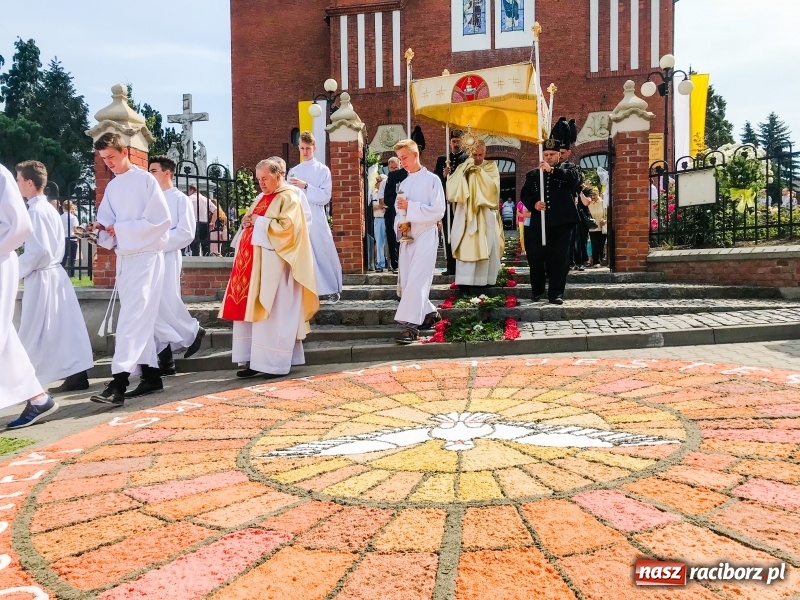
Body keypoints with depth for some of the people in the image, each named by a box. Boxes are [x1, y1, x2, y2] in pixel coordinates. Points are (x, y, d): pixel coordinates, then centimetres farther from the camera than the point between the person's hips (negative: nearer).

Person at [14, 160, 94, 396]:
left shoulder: (35, 210, -14)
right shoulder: (49, 208, 14)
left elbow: (39, 249, -21)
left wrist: (19, 270, -8)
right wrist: (26, 268, 15)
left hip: (41, 277, -9)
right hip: (54, 273, 9)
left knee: (34, 333, -1)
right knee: (64, 326, 8)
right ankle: (76, 375, 11)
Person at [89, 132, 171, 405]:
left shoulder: (145, 180, -6)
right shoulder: (111, 187, 14)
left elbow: (161, 220, -13)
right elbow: (107, 221, 13)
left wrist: (120, 229, -12)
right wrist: (100, 229, -11)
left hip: (146, 256, -7)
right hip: (123, 257, 7)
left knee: (132, 317, -14)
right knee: (141, 317, 10)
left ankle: (119, 380, -19)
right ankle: (150, 372, 18)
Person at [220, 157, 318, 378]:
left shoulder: (289, 198, -5)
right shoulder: (262, 197, 20)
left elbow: (287, 227, -18)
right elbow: (252, 221, 26)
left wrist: (259, 221, -11)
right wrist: (247, 222, 3)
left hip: (272, 265, -8)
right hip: (253, 261, 9)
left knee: (272, 312, -7)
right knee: (251, 310, 5)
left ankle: (275, 362, 0)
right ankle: (255, 360, 9)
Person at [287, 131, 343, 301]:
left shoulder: (323, 170, 2)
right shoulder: (293, 171, 13)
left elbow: (325, 196, -8)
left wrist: (305, 186, -16)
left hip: (316, 218, -3)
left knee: (324, 254, -1)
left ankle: (332, 288, 13)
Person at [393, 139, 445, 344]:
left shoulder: (432, 180, -4)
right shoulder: (404, 183, 15)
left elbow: (438, 211, -11)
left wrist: (411, 207, -16)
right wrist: (399, 225, -4)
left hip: (425, 236, -7)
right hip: (407, 236, 7)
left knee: (417, 280, -15)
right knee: (405, 281, 8)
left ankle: (411, 324, -16)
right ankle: (429, 312, 24)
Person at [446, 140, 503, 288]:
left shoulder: (491, 166, 6)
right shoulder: (464, 167, 7)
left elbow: (493, 186, -10)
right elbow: (452, 184, -9)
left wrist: (479, 170, -11)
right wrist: (468, 163, -16)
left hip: (485, 214, 0)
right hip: (465, 213, 0)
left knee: (485, 247, 4)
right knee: (466, 247, -7)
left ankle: (484, 279, 14)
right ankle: (465, 280, -6)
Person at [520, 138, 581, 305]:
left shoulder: (566, 169, 10)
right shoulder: (532, 174, 15)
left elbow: (575, 178, -12)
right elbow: (524, 194, 10)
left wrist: (552, 170, -21)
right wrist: (533, 204, -11)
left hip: (562, 223, -1)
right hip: (539, 223, 2)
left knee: (560, 259, -1)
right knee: (536, 258, 2)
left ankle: (556, 293, 7)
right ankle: (537, 290, 21)